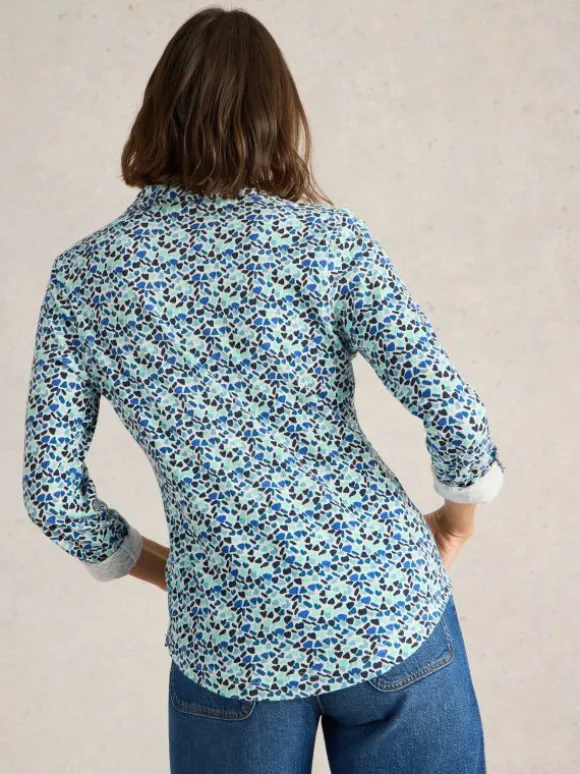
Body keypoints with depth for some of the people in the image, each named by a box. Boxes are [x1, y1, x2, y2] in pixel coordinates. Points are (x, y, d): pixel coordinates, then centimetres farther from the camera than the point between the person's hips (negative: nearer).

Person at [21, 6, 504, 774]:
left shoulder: (84, 275, -4)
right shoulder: (326, 237, -9)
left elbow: (52, 491, -3)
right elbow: (452, 410, -12)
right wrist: (459, 515, 7)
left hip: (231, 645, 1)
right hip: (389, 606, 0)